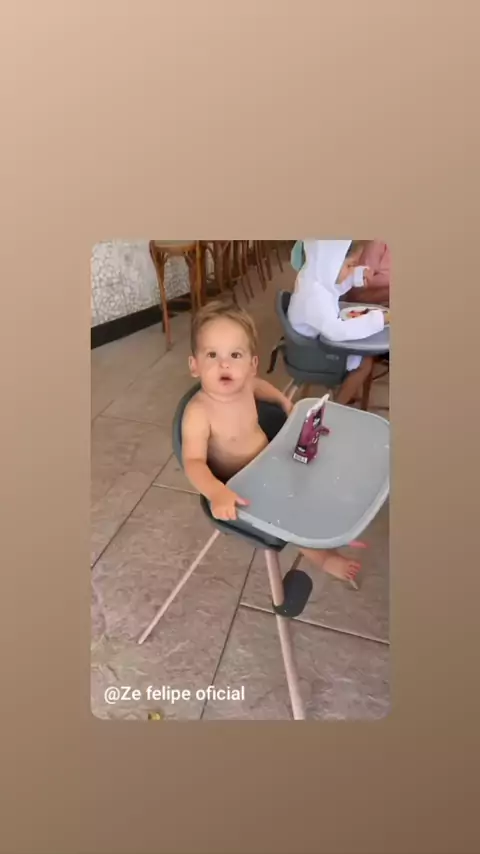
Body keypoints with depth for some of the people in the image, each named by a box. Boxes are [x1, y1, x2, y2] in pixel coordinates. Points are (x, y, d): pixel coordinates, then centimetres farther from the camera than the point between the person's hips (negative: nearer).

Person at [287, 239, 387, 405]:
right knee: (365, 362, -6)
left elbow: (338, 284, 15)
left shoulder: (317, 276, -7)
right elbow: (337, 331, -46)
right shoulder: (314, 295, -38)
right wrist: (378, 319, -40)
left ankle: (350, 391, 32)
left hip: (320, 335, 9)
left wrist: (359, 274, -3)